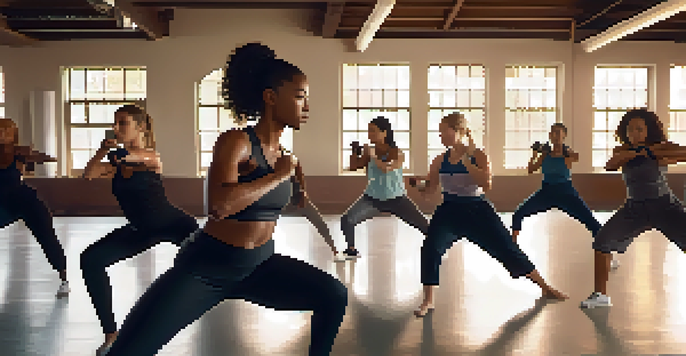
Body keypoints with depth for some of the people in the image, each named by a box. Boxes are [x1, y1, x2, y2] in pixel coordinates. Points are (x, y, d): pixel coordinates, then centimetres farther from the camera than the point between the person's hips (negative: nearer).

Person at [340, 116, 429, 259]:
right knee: (346, 220, -15)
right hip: (372, 199, 3)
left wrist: (373, 156, -26)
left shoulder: (397, 153, -15)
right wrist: (355, 152, -11)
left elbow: (386, 168, -33)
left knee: (424, 225, -1)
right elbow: (353, 167, 3)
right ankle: (351, 250, 7)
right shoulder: (370, 151, -2)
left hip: (396, 199, -3)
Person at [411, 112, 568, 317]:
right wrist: (419, 184, -16)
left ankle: (545, 288, 26)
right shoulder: (441, 160, 0)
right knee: (430, 249, -19)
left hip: (478, 210, -2)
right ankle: (428, 301, -3)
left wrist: (466, 160, -27)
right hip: (449, 211, 3)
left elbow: (486, 185, -27)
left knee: (508, 250, 5)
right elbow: (430, 188, 7)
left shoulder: (478, 156, -11)